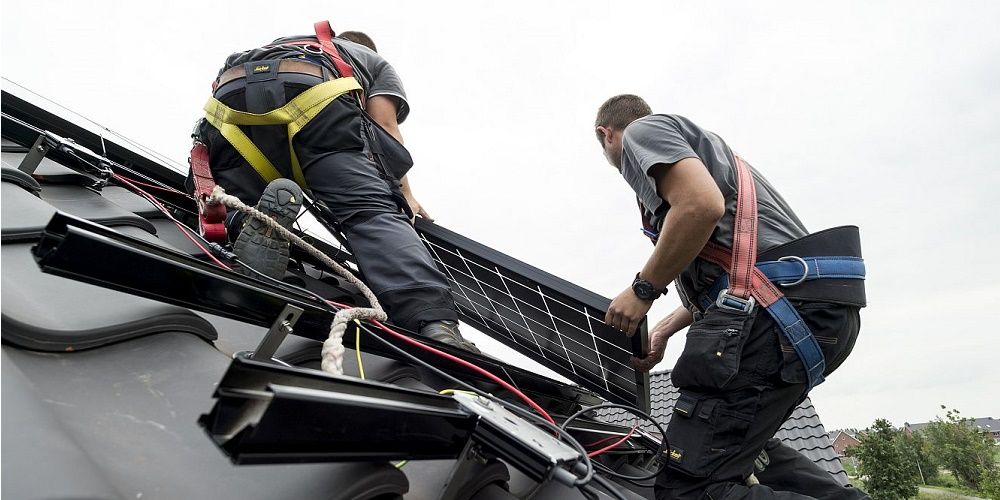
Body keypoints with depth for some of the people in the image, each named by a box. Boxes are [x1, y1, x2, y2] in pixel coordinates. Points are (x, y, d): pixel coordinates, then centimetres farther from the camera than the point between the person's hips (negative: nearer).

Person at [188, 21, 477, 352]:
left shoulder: (281, 44, 50)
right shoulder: (377, 62, 37)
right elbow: (385, 126, 17)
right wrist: (404, 194, 23)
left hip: (230, 92, 4)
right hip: (314, 90, -3)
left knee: (235, 215, 11)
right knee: (374, 213, -11)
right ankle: (435, 322, -33)